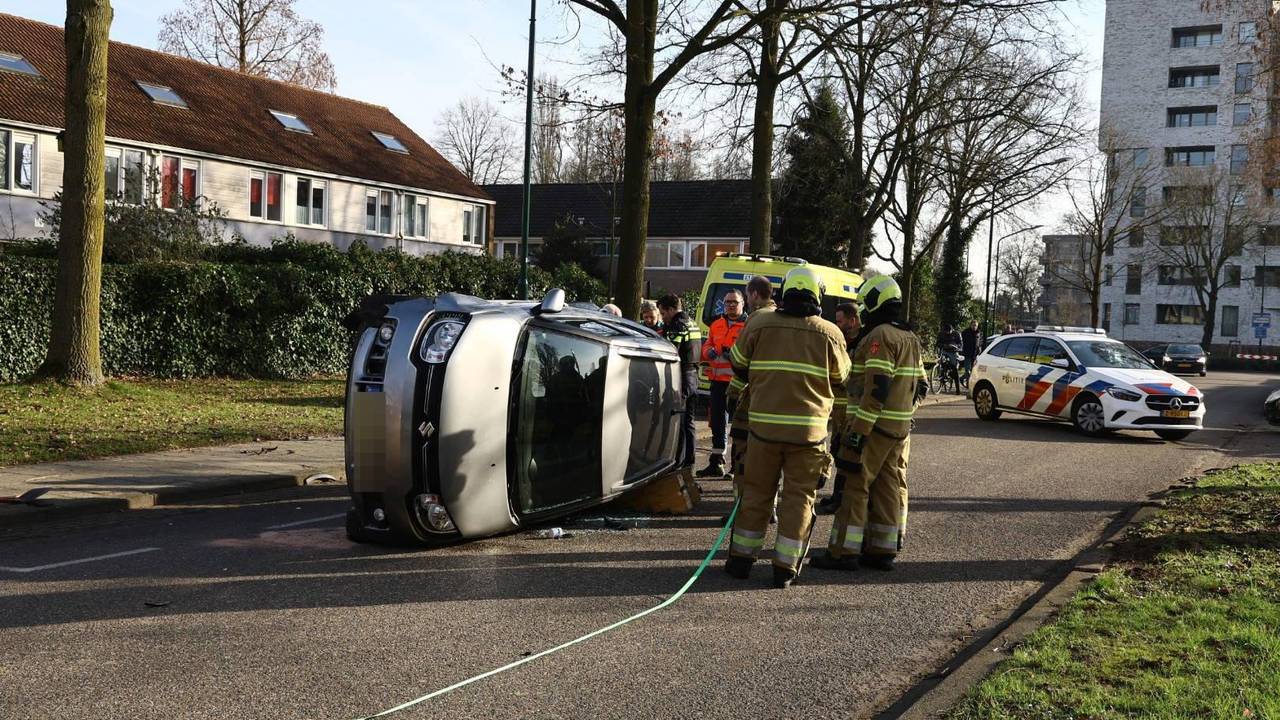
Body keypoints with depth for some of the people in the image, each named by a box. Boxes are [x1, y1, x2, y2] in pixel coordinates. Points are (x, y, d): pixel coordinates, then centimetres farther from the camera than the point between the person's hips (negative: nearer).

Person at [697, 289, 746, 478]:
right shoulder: (716, 325, 17)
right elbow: (706, 346, 20)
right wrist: (709, 351, -4)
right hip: (718, 380, 6)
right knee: (717, 422, 12)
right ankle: (716, 462, 20)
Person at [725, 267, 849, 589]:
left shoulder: (759, 324, -2)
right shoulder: (829, 333, -4)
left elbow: (738, 364, 11)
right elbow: (840, 377, 10)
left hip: (764, 424, 1)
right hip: (808, 429, -1)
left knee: (756, 491, 13)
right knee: (798, 497, 7)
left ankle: (741, 558, 20)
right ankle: (785, 568, 7)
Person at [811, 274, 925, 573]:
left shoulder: (880, 337, -15)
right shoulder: (911, 339, 16)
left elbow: (876, 389, -22)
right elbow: (919, 386, 19)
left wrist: (858, 432, -23)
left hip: (874, 425, -9)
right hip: (900, 429, 9)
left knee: (854, 485, -5)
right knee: (889, 487, 11)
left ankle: (844, 551, -4)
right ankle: (883, 551, 14)